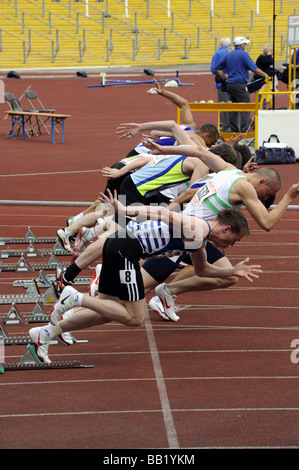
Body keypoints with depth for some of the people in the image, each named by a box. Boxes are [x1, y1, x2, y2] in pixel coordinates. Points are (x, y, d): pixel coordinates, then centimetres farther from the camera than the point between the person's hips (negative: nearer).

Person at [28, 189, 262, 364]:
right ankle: (76, 298, -10)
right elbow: (163, 213, -21)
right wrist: (125, 211, -28)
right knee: (134, 318, -7)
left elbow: (203, 269, 40)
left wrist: (233, 271, 32)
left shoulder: (200, 240, 21)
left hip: (118, 246, 10)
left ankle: (45, 333, 14)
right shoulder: (196, 230, -10)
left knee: (106, 310, 14)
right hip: (126, 248, -10)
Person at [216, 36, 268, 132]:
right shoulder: (243, 54, -8)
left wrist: (225, 78, 17)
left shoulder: (227, 55, 13)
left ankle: (234, 130, 12)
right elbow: (255, 69, -11)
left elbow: (218, 68, 17)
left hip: (230, 85, 7)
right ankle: (244, 131, -11)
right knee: (245, 108, -5)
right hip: (240, 85, -7)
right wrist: (265, 75, 0)